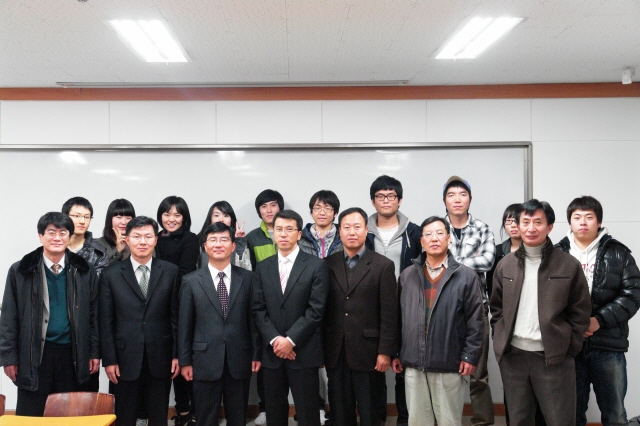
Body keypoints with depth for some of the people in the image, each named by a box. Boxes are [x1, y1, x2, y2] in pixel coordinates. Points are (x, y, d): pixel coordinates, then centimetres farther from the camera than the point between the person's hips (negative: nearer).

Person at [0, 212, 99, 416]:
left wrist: (94, 353, 4)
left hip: (72, 355, 1)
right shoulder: (20, 271, -1)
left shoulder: (84, 271, 3)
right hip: (34, 355, -1)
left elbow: (93, 314, 6)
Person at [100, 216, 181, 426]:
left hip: (160, 357, 1)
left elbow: (176, 316, 1)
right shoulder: (111, 274, 0)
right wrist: (109, 360, -5)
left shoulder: (171, 272, 1)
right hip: (125, 358, 0)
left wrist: (177, 354, -1)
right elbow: (106, 322, -1)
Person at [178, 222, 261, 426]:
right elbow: (184, 324, 1)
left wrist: (257, 353, 1)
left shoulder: (248, 278, 4)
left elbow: (254, 318, 4)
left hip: (239, 360, 1)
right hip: (205, 361, -1)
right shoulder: (191, 281, 1)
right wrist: (185, 361, -1)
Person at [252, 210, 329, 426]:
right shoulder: (263, 267, 9)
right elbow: (258, 309, 3)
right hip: (271, 351, 4)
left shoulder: (316, 266, -2)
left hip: (304, 352, -3)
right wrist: (274, 340, -10)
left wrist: (291, 340, -14)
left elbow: (316, 310, -9)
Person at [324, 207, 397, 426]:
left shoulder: (383, 266, -2)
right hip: (335, 352, 3)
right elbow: (323, 308, 7)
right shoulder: (329, 264, 6)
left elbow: (389, 314, -5)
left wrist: (385, 351, -10)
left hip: (367, 352, -3)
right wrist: (321, 347, 4)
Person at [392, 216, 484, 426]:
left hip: (449, 365, -3)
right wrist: (396, 353, 10)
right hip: (413, 364, 3)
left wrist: (470, 356, -8)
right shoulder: (407, 275, 8)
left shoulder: (466, 276, -2)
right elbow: (398, 317, 11)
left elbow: (475, 320, -3)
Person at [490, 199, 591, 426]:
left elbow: (580, 312, 0)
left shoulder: (569, 264, -2)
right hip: (512, 355, 3)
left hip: (554, 357, -3)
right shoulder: (506, 264, 7)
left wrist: (567, 348, -4)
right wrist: (501, 341, 4)